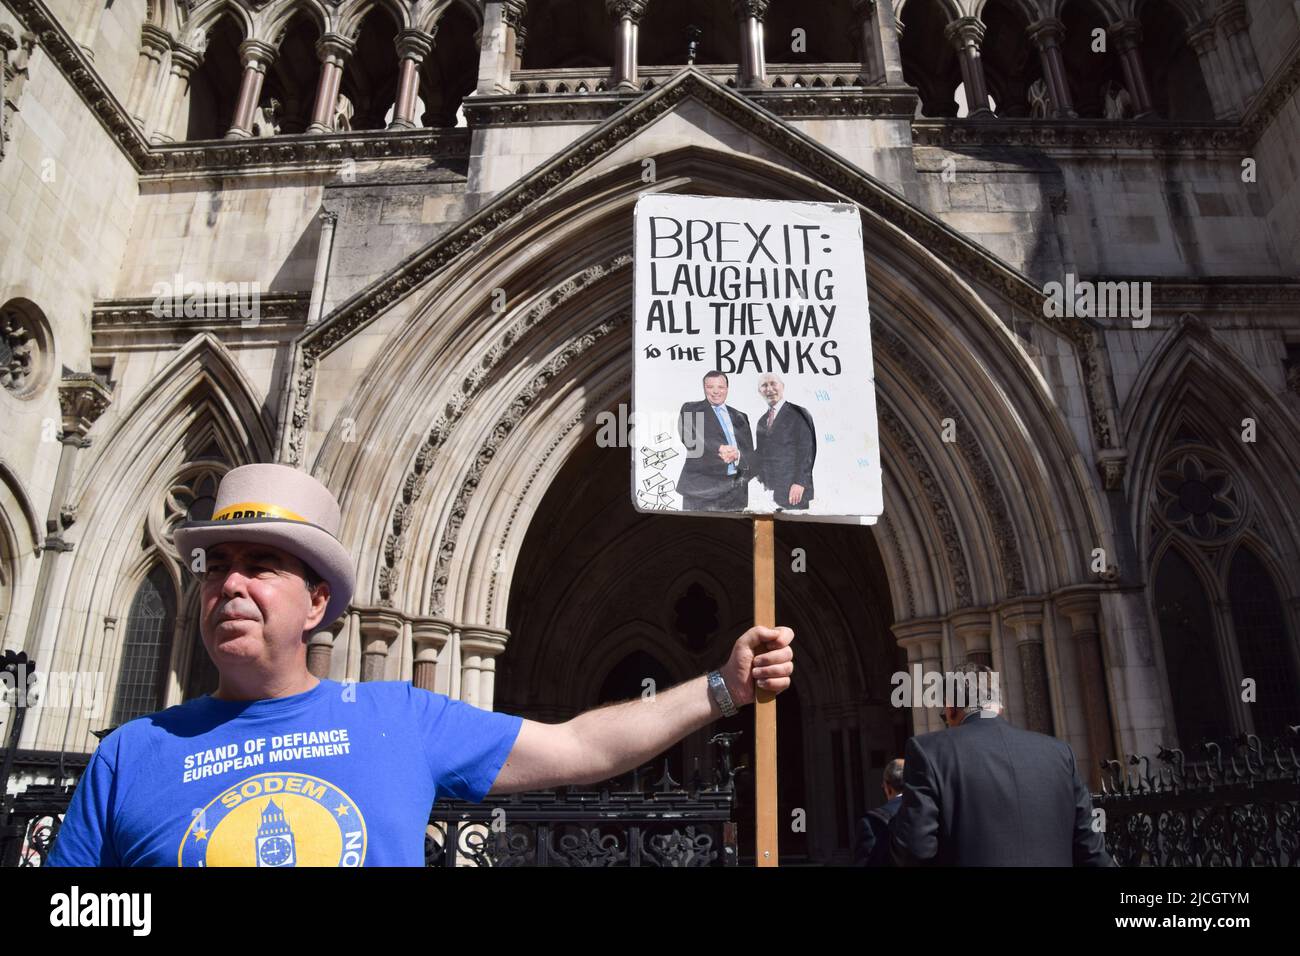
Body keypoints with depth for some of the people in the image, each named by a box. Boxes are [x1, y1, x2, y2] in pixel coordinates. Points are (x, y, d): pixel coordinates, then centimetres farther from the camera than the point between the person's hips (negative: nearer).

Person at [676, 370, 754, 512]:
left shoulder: (739, 417, 19)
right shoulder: (691, 409, 8)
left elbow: (750, 453, 11)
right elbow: (689, 438, -9)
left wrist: (737, 455, -12)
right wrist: (718, 449, -20)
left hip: (735, 490, 4)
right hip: (701, 489, -4)